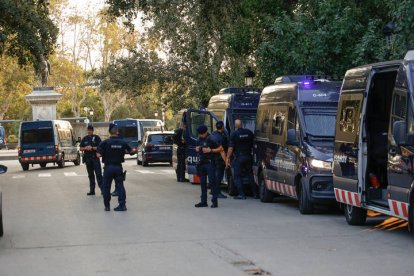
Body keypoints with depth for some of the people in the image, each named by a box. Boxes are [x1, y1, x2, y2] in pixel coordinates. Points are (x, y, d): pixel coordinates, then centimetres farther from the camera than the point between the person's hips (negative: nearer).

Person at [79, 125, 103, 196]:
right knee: (90, 175, 8)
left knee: (98, 174, -9)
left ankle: (102, 188, -8)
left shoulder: (96, 138, -1)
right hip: (87, 158, 4)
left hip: (95, 158, -4)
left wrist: (92, 148, -18)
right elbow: (81, 148, 13)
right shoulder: (85, 139, 12)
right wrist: (85, 148, -8)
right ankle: (92, 190, 12)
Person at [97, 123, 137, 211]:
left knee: (106, 186, 10)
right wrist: (135, 151, 31)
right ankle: (122, 205, 3)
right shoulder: (123, 142, -2)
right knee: (120, 185, 8)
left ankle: (107, 206, 13)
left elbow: (98, 154, -15)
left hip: (108, 167, -2)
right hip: (119, 167, 2)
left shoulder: (105, 143, -10)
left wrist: (105, 154, 5)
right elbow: (130, 151, 10)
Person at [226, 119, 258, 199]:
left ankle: (241, 194, -5)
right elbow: (253, 144, 14)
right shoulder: (249, 132, 5)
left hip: (238, 157, -5)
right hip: (248, 156, 5)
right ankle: (255, 193, 16)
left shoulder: (234, 134, -9)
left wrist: (228, 158, -8)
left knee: (237, 176, 2)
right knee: (250, 175, 14)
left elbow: (231, 148, -12)